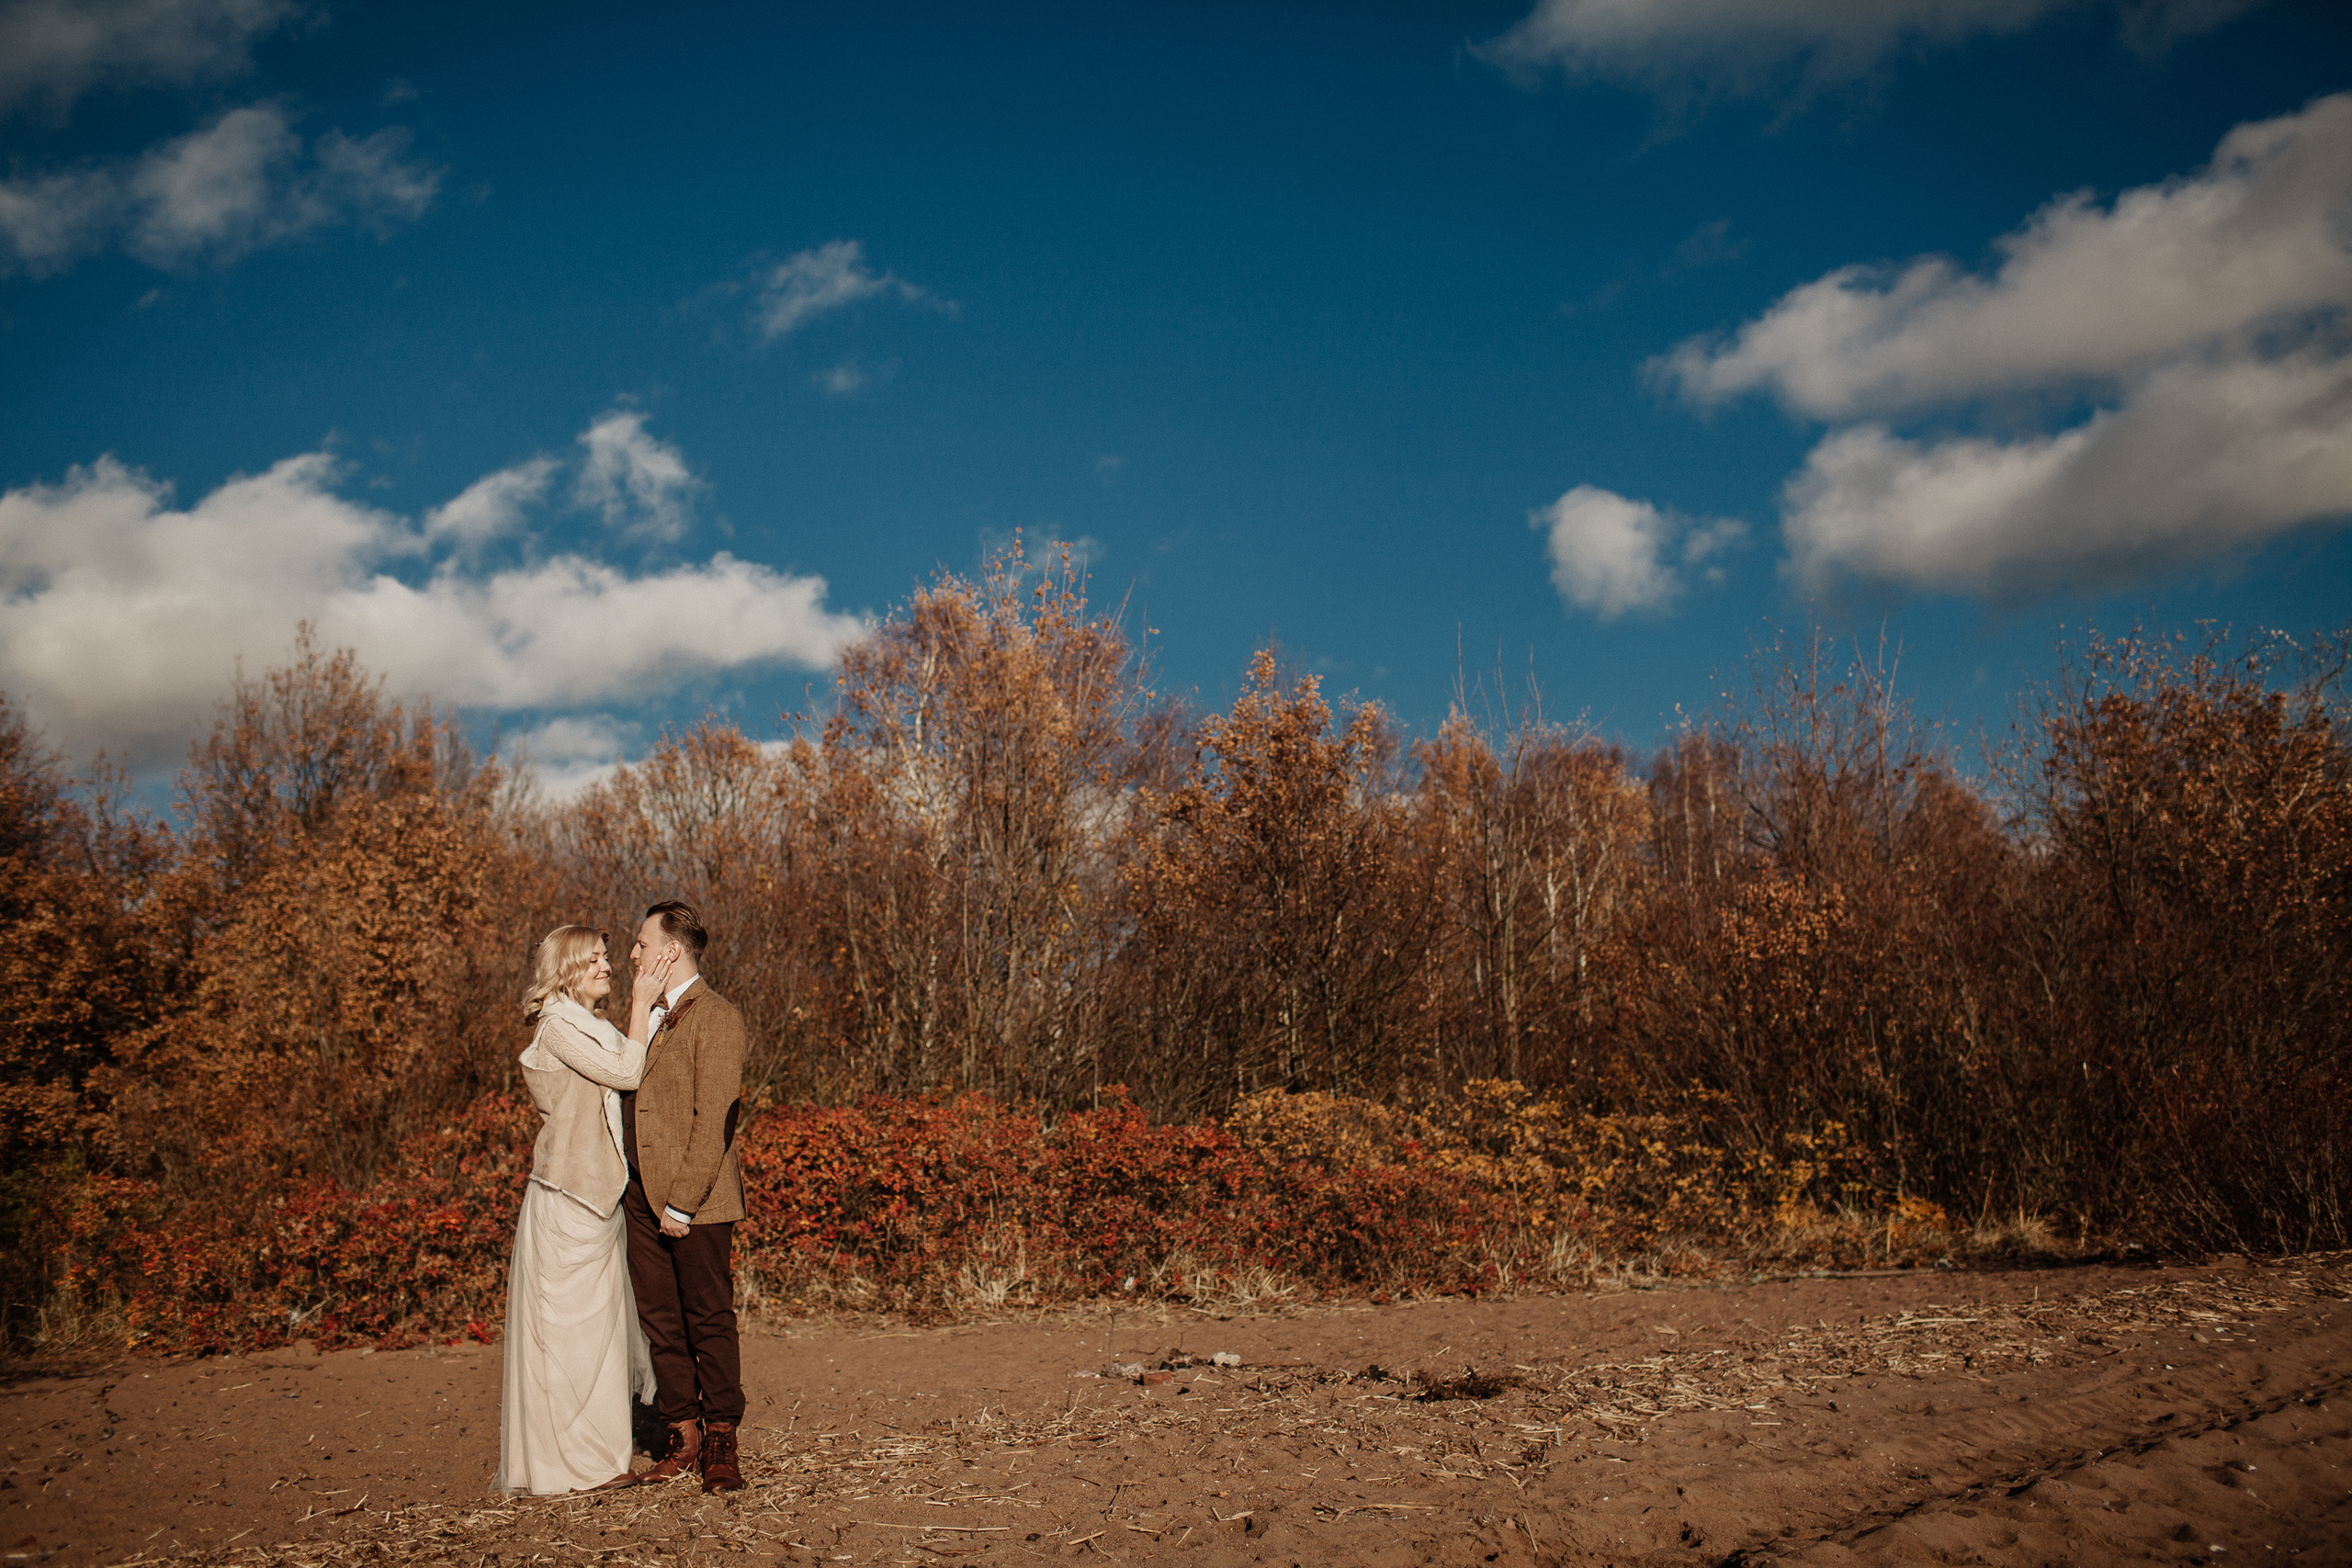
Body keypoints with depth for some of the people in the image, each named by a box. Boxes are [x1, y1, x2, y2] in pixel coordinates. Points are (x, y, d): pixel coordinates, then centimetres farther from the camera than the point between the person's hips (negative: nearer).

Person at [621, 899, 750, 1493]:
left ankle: (721, 1442, 8)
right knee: (660, 1321, 10)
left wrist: (684, 1203, -17)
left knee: (710, 1321, 0)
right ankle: (681, 1437, 18)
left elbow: (713, 1120, -15)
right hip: (641, 1196, 8)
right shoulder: (651, 1016, 18)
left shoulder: (716, 1017, -9)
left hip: (696, 1200, -8)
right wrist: (640, 1193, 9)